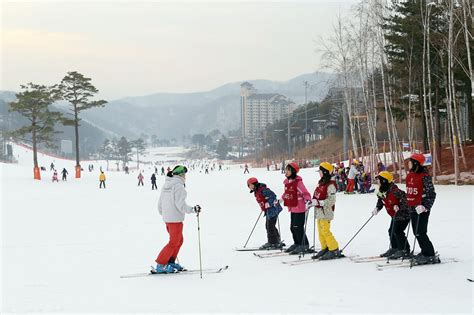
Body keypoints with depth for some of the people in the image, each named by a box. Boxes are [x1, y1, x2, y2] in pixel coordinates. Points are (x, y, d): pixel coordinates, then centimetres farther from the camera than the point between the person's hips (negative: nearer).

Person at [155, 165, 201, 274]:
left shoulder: (166, 185, 11)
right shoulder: (178, 186, -16)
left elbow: (160, 204, 15)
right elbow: (180, 205, -20)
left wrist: (164, 214, 29)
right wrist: (193, 209, -11)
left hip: (167, 218, 9)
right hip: (175, 219, -9)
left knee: (179, 240, 19)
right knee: (174, 243, -2)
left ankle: (170, 262, 20)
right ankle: (160, 265, -3)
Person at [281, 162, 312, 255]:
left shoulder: (298, 182, -17)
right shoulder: (287, 182, 8)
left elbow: (305, 193, -17)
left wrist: (308, 200, -34)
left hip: (299, 209, -9)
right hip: (292, 209, 9)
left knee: (298, 228, -7)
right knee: (293, 228, 15)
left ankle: (304, 245, 3)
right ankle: (297, 244, 28)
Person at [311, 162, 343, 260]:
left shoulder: (330, 185, -15)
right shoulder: (321, 183, 14)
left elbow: (331, 200, -20)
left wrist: (319, 202, -24)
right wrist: (313, 202, 8)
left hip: (326, 212, -9)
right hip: (319, 212, 9)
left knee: (325, 231, -10)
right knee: (321, 232, 12)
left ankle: (334, 250, -4)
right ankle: (325, 249, 21)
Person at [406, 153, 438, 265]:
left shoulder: (424, 177, -14)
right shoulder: (409, 176, 11)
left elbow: (431, 194, -15)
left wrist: (425, 206, -23)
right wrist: (408, 205, 25)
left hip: (422, 210, -9)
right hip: (412, 209, 9)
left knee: (420, 233, -9)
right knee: (417, 233, 13)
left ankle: (430, 255, -2)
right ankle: (425, 252, 24)